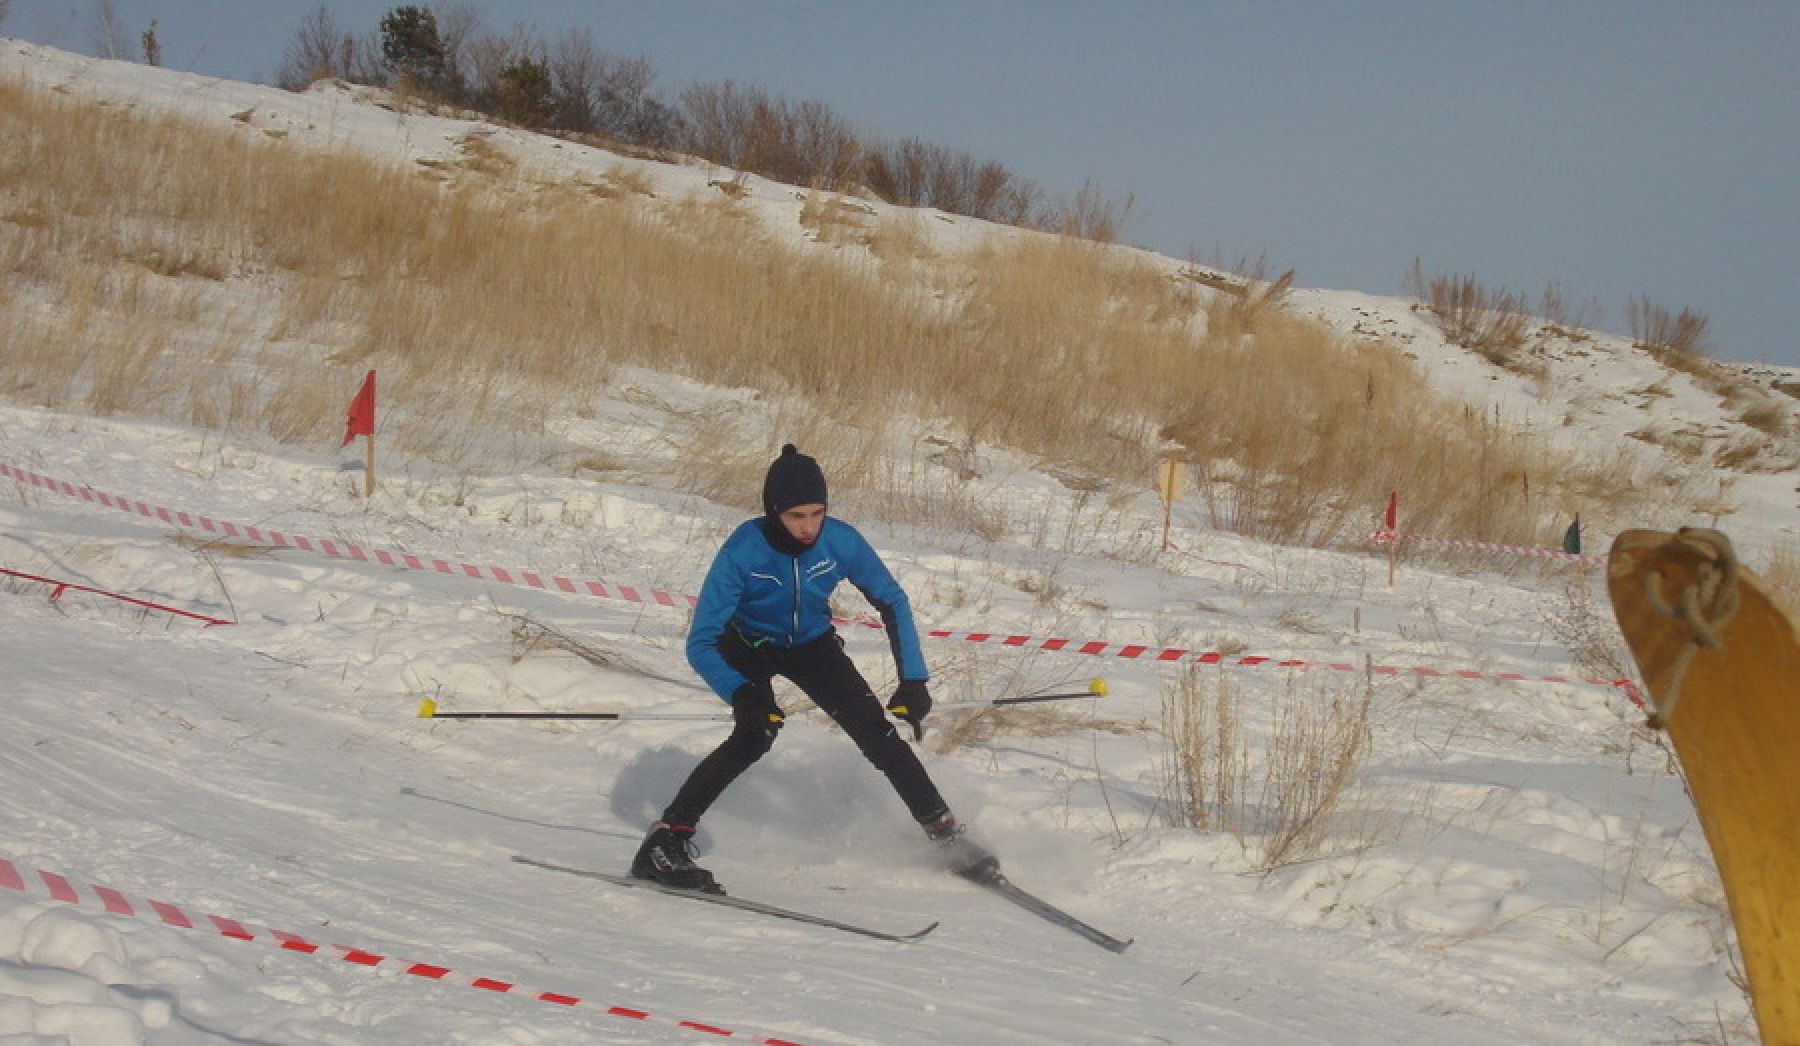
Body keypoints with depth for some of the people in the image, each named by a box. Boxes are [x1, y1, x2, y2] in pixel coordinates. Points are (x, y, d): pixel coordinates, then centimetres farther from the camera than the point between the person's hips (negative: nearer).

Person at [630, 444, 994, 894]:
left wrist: (913, 680, -18)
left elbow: (892, 602, -10)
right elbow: (700, 643, -32)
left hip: (811, 644, 3)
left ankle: (946, 834, 4)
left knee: (875, 729, -10)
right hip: (747, 646, -3)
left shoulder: (841, 540, -26)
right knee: (757, 732, -28)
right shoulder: (742, 551, -34)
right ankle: (666, 840, -24)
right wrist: (742, 694, -48)